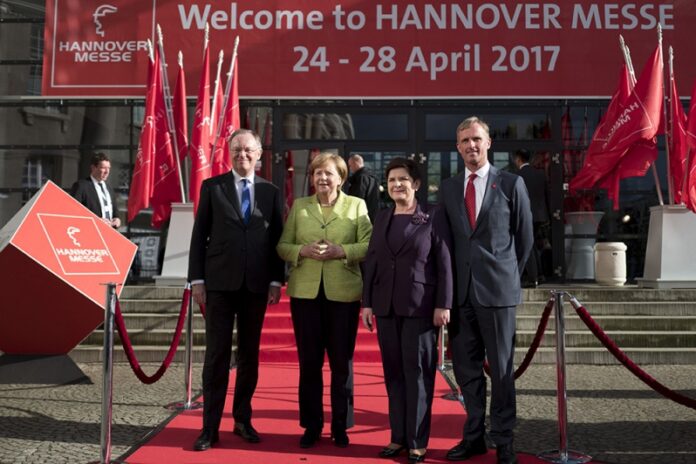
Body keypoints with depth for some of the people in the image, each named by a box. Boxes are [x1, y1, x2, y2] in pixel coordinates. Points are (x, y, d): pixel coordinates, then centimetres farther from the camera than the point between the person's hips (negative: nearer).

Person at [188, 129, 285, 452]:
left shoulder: (271, 192, 9)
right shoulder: (212, 187, 4)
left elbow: (277, 240, 8)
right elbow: (199, 236, 2)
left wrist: (276, 280, 1)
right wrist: (197, 279, -3)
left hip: (256, 284, 2)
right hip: (219, 282, -2)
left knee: (249, 355, 10)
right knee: (217, 354, 1)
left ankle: (242, 419, 23)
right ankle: (210, 426, 10)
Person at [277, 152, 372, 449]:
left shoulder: (357, 205, 6)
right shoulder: (299, 206, 11)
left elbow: (369, 246, -3)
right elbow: (282, 246, 7)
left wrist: (341, 251, -18)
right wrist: (303, 250, -12)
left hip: (343, 292, -1)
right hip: (305, 292, 2)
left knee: (341, 362, 6)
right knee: (309, 361, 8)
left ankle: (340, 426, 20)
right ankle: (311, 425, 21)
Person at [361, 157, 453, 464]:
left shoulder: (433, 216, -1)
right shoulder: (382, 218, 12)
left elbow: (444, 263, -5)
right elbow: (371, 262, 11)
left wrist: (443, 305, -10)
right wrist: (366, 303, 7)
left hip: (420, 305, -4)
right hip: (386, 307, 4)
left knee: (417, 371, 0)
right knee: (393, 372, 8)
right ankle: (398, 436, 17)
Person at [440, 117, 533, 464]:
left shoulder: (511, 184, -1)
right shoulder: (448, 187, 8)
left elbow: (524, 237, 6)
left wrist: (508, 275, 10)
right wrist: (453, 281, 9)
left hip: (496, 289, -3)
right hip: (460, 290, 3)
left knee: (501, 369, 4)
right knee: (466, 367, 9)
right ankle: (474, 436, 23)